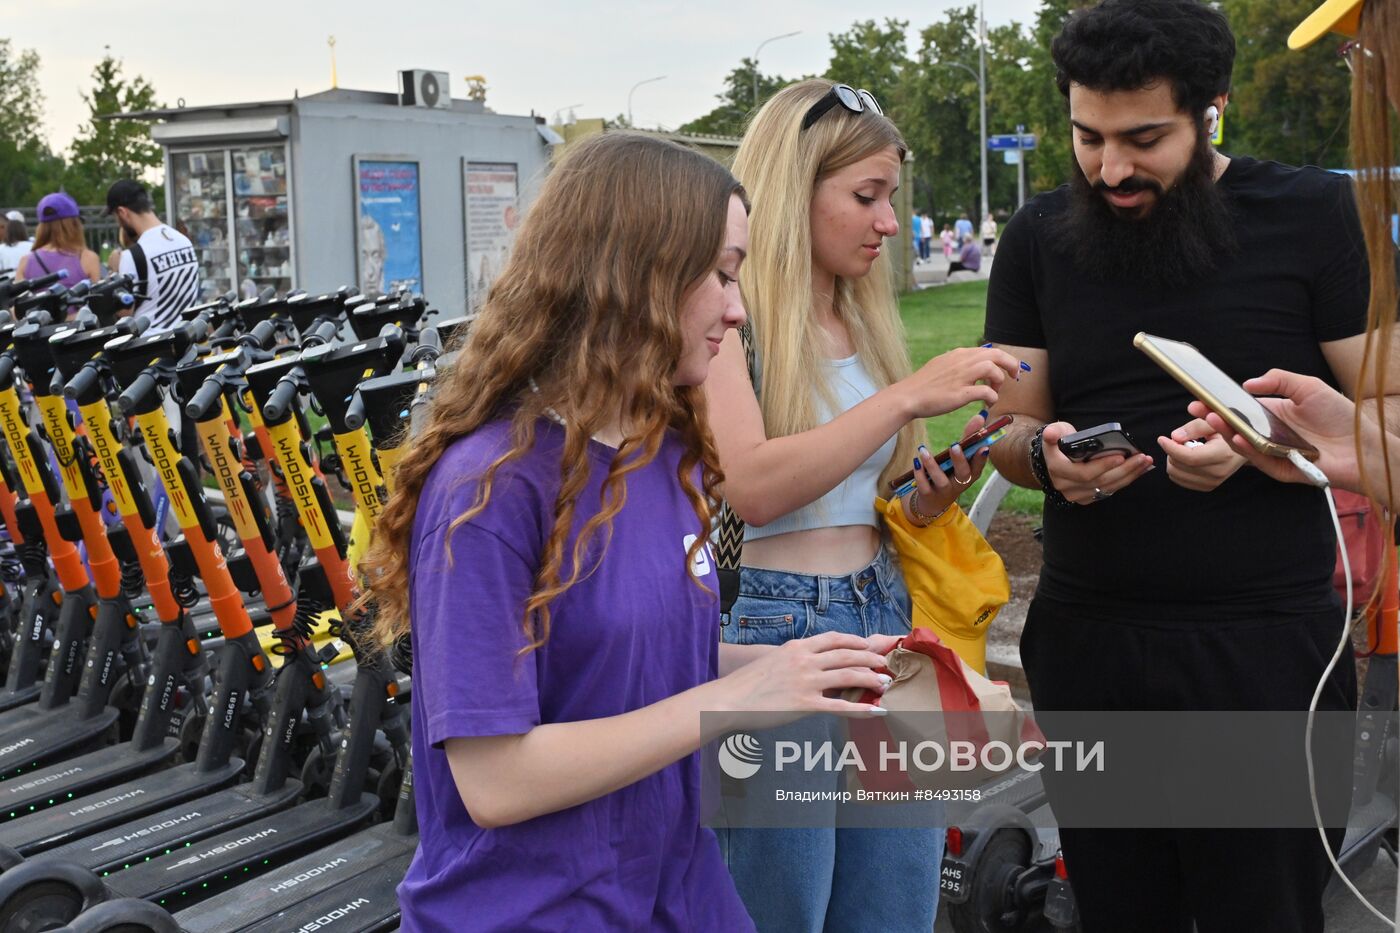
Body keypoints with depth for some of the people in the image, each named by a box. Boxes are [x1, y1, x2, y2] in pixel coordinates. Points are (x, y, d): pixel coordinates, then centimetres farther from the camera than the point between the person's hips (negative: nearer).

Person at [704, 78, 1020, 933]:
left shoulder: (862, 319, 13)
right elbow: (751, 486, -24)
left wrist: (931, 497, -1)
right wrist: (908, 396, -23)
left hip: (886, 614, 7)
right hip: (777, 628, -7)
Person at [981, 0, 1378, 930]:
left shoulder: (1314, 215, -2)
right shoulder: (1038, 237, 7)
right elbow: (1010, 428, 11)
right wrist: (1046, 455, -12)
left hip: (1268, 644, -2)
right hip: (1087, 644, 3)